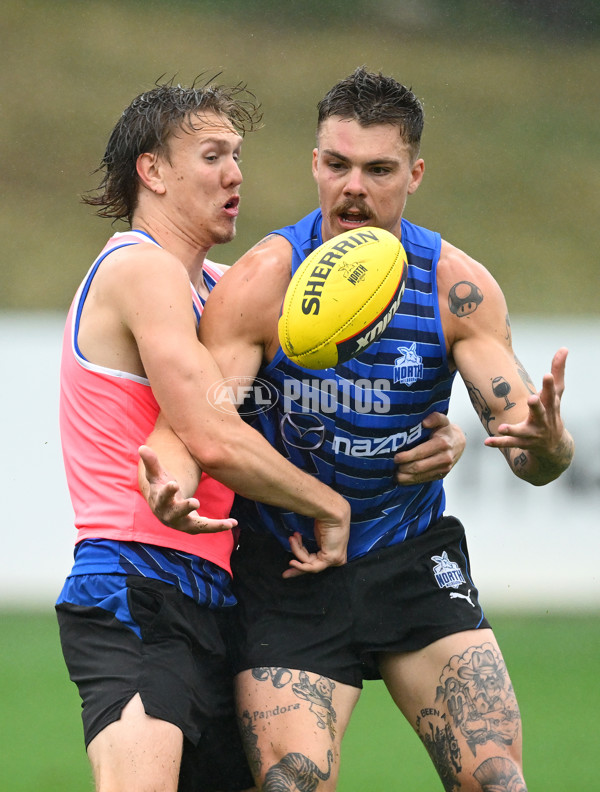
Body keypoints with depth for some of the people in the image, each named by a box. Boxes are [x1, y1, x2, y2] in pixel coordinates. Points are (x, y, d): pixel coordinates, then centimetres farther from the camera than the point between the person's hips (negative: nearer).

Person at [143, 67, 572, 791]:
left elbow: (529, 451, -10)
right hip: (286, 571, -2)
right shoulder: (260, 283, -12)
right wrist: (173, 478, -41)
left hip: (414, 563, 2)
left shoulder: (458, 288, -8)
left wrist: (545, 445, -36)